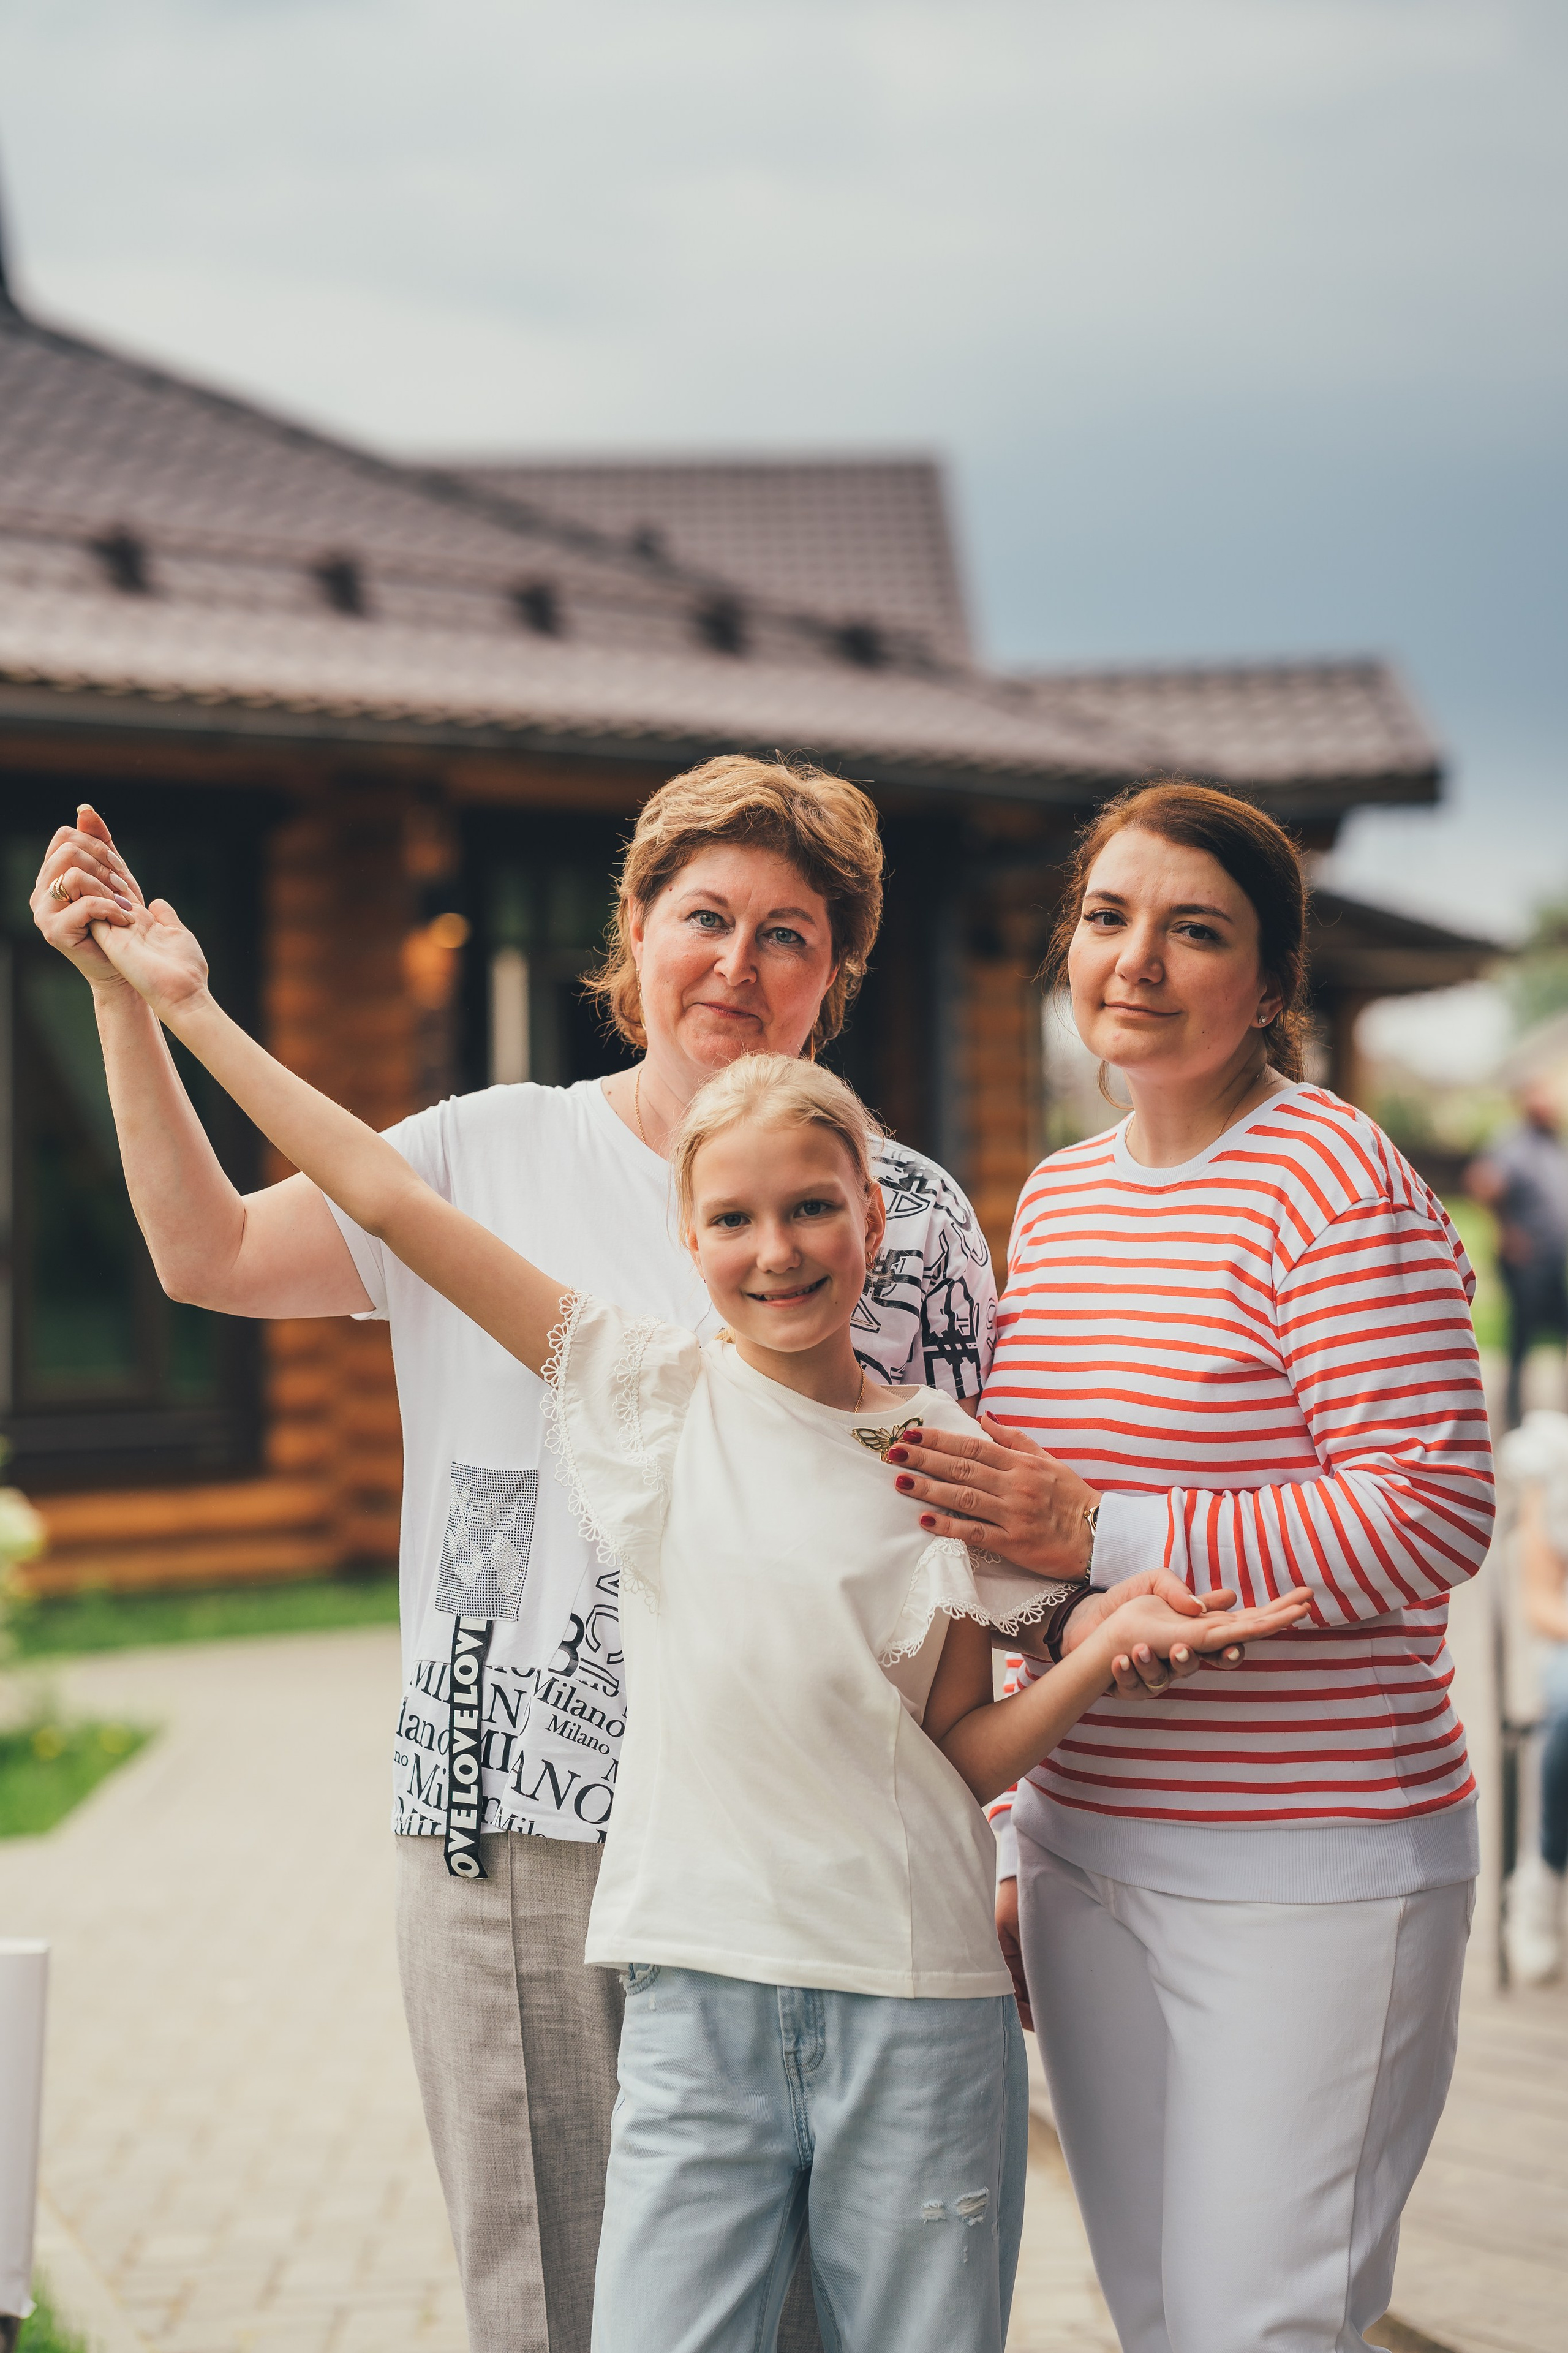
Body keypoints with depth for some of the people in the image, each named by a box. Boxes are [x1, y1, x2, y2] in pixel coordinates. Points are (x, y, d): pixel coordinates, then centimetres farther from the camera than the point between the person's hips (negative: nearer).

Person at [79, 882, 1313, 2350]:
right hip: (700, 1997, 0)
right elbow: (389, 1199, 1)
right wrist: (186, 1009, 2)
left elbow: (963, 1756, 6)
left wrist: (1110, 1648, -10)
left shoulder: (946, 1459, 3)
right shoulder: (648, 1398, 1)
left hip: (917, 2010, 0)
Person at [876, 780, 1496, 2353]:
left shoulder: (1334, 1179, -11)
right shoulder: (1058, 1196, 12)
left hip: (1308, 1873, -7)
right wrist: (1021, 1853, 20)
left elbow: (1434, 1513, -18)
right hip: (1087, 1853, 7)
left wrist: (1105, 1533, -21)